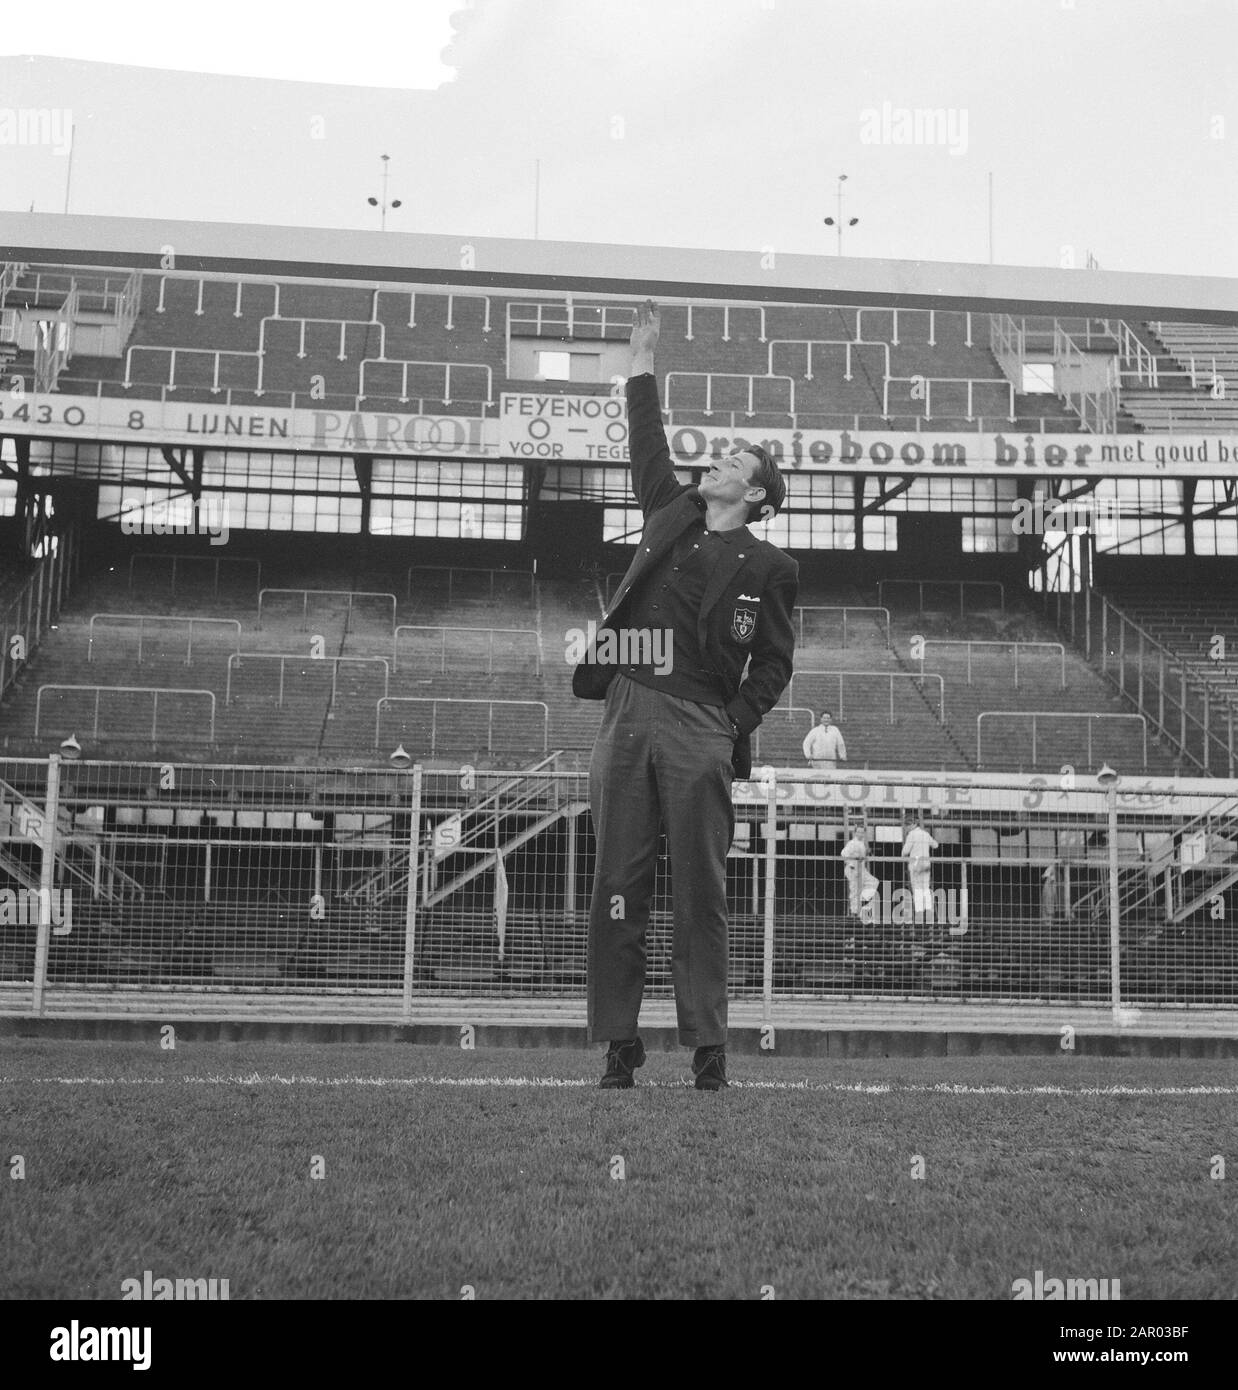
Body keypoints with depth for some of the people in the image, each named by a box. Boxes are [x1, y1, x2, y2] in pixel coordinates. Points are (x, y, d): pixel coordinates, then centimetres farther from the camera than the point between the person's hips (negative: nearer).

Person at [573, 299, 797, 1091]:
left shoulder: (768, 567, 5)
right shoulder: (672, 515, 18)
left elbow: (773, 664, 4)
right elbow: (649, 447, 24)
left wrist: (735, 727, -8)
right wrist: (644, 363, 24)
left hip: (699, 726, -4)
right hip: (628, 709, 4)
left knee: (700, 890, -2)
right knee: (618, 884, 2)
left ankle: (709, 1049, 4)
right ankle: (620, 1046, 7)